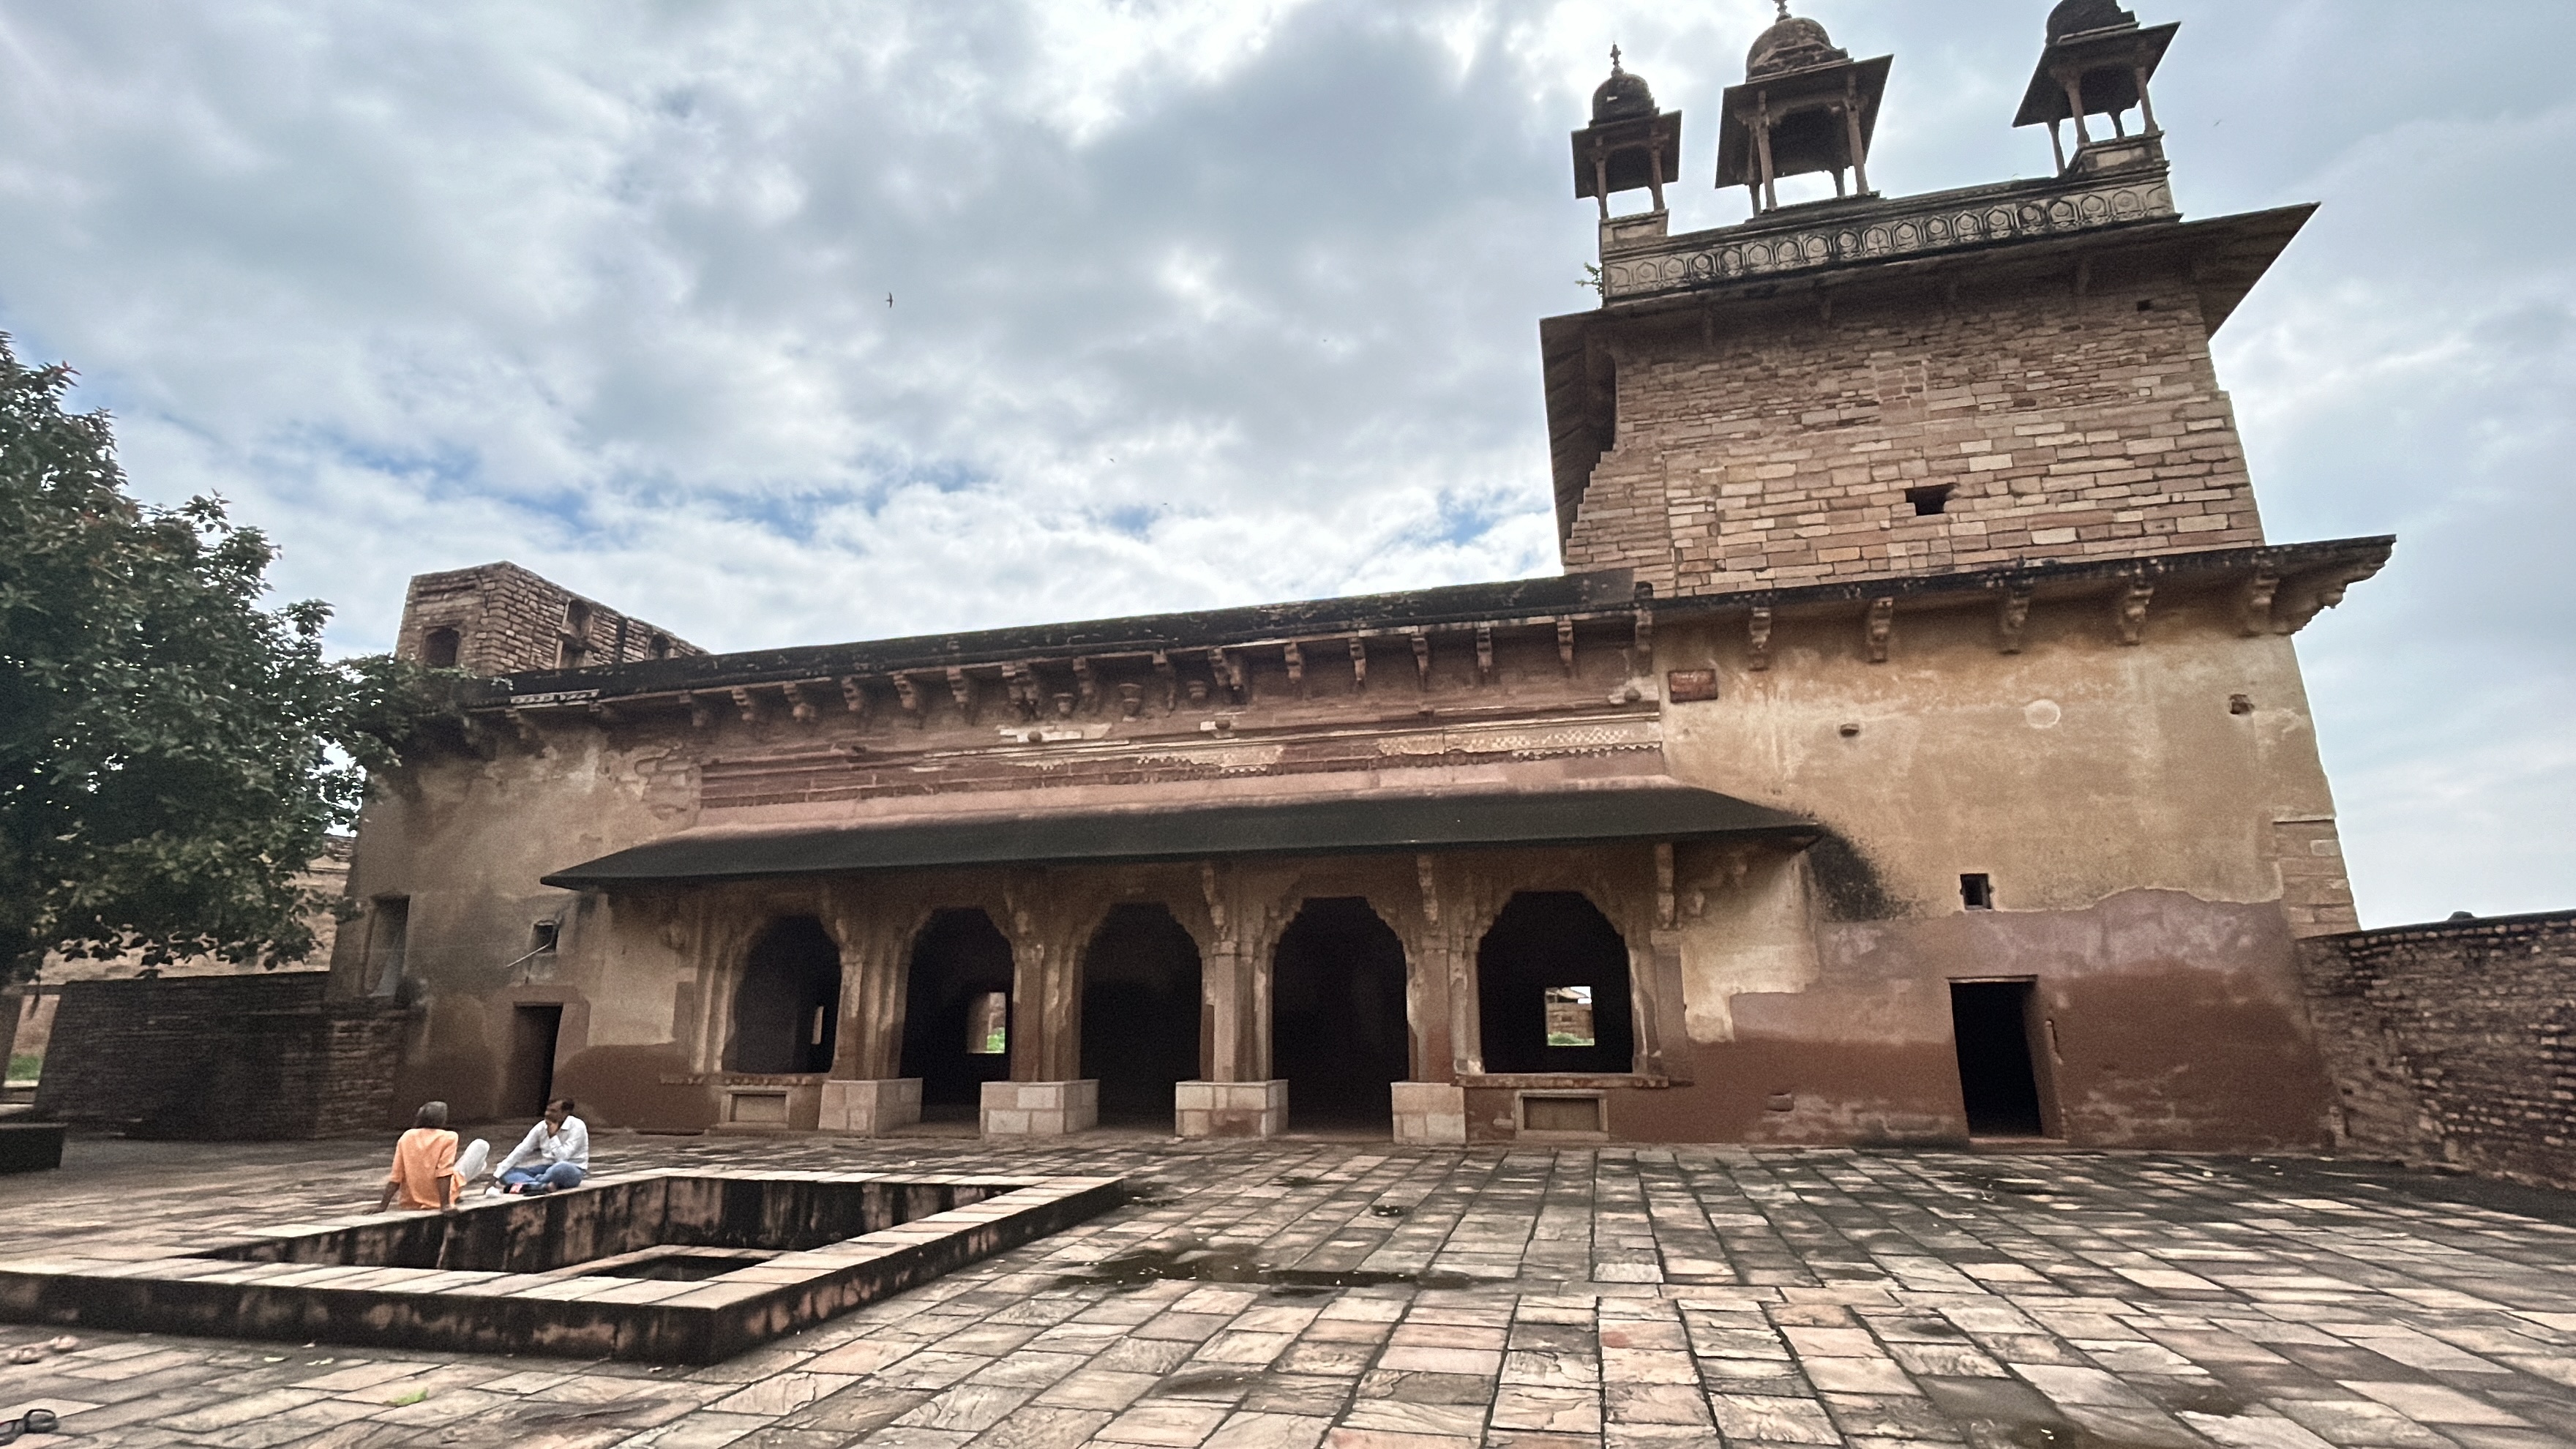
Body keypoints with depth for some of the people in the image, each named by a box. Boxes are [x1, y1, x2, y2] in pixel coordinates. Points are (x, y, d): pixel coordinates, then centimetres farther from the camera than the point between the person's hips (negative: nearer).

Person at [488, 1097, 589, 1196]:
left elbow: (562, 1158, -22)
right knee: (508, 1172, -15)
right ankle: (544, 1186, -40)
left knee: (562, 1167, -41)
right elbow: (520, 1151, -5)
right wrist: (496, 1176, -11)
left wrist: (553, 1135, -23)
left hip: (573, 1171, -6)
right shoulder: (542, 1126, -1)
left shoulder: (577, 1127, -16)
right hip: (549, 1168, 6)